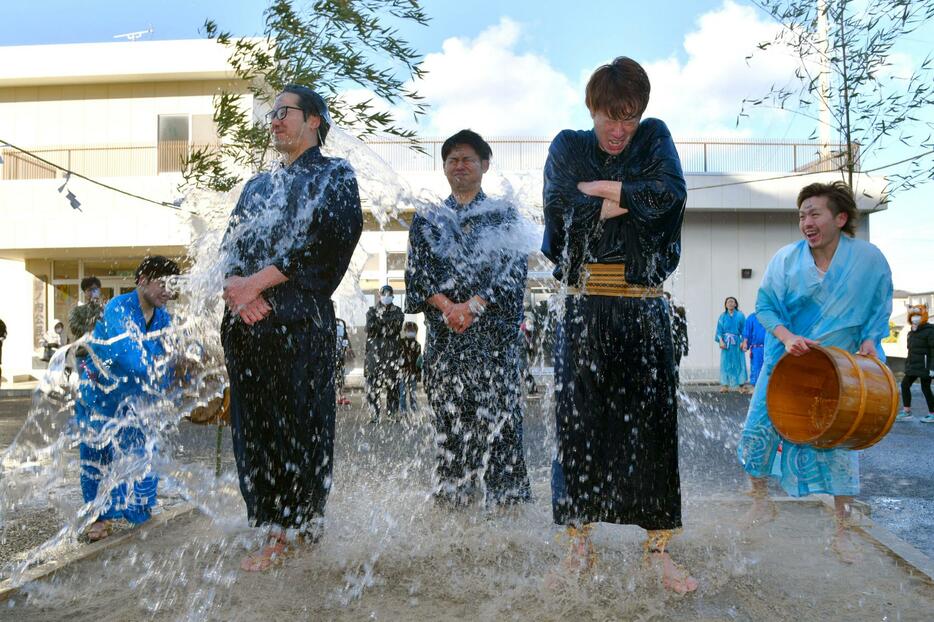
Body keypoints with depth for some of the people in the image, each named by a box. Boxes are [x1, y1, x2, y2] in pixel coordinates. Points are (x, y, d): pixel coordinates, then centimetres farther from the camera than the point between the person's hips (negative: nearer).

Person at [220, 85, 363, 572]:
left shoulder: (334, 175, 8)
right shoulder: (257, 186, 26)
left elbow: (324, 241, -9)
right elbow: (230, 246, 16)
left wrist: (256, 283, -13)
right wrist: (238, 289, -7)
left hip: (299, 318, -6)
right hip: (246, 323, 6)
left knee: (299, 426, -2)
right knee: (254, 427, 5)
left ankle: (296, 529, 9)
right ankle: (274, 531, 15)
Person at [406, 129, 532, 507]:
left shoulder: (505, 214, 9)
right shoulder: (427, 220, 15)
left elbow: (514, 270, -1)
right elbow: (417, 272, 5)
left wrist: (473, 305, -14)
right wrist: (447, 306, -12)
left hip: (495, 331, -2)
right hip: (443, 332, 2)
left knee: (499, 413, -4)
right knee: (448, 416, 3)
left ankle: (505, 498, 3)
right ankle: (451, 496, 12)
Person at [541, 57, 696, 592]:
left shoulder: (656, 138, 11)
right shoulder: (567, 146, 9)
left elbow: (671, 193, -9)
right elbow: (565, 212, -9)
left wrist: (598, 189, -6)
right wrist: (633, 198, -6)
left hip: (645, 307, 0)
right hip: (585, 305, 0)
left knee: (653, 422, -1)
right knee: (579, 421, 1)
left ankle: (660, 549, 8)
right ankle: (580, 539, 13)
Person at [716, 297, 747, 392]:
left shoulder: (740, 315, 4)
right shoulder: (723, 316, 8)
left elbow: (744, 330, 1)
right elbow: (719, 330, 6)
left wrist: (743, 342, -9)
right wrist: (721, 341, -8)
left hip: (737, 342, -1)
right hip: (726, 342, 1)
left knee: (738, 362, -1)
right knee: (726, 362, -2)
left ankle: (740, 385, 3)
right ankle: (725, 385, -1)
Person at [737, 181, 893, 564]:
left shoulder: (869, 259, -8)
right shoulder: (785, 259, -9)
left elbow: (879, 310, 4)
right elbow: (765, 307, -3)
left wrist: (869, 339, -13)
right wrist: (786, 336, -20)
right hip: (786, 361, 1)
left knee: (838, 442, 0)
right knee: (758, 429, 0)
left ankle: (842, 531, 15)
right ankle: (761, 502, 24)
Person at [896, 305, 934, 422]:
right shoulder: (912, 332, 14)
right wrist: (907, 364, 20)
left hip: (924, 366, -8)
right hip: (913, 366, 8)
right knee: (905, 385, 4)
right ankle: (906, 411, 9)